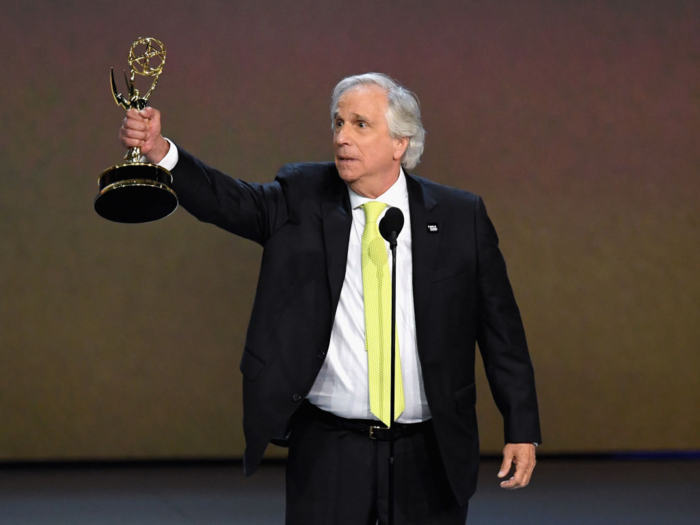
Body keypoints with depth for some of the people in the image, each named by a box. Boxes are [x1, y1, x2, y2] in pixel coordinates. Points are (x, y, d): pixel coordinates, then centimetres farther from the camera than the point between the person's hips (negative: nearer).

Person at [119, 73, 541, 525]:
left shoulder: (460, 217, 0)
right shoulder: (302, 200, 2)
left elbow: (501, 328, 2)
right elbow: (226, 200, -13)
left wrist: (522, 430, -1)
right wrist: (158, 149, -31)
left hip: (426, 455, 0)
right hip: (327, 451, 0)